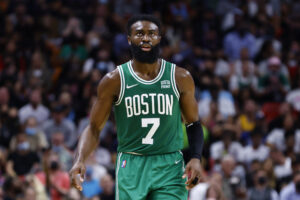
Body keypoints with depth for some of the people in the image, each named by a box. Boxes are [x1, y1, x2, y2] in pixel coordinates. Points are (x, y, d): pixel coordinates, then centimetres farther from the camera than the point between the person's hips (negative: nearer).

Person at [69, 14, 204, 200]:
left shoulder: (180, 78, 3)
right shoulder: (114, 80, 0)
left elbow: (193, 123, 12)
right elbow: (94, 128, 4)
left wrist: (196, 158, -5)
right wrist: (80, 160, -14)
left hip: (169, 168, 0)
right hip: (131, 168, 0)